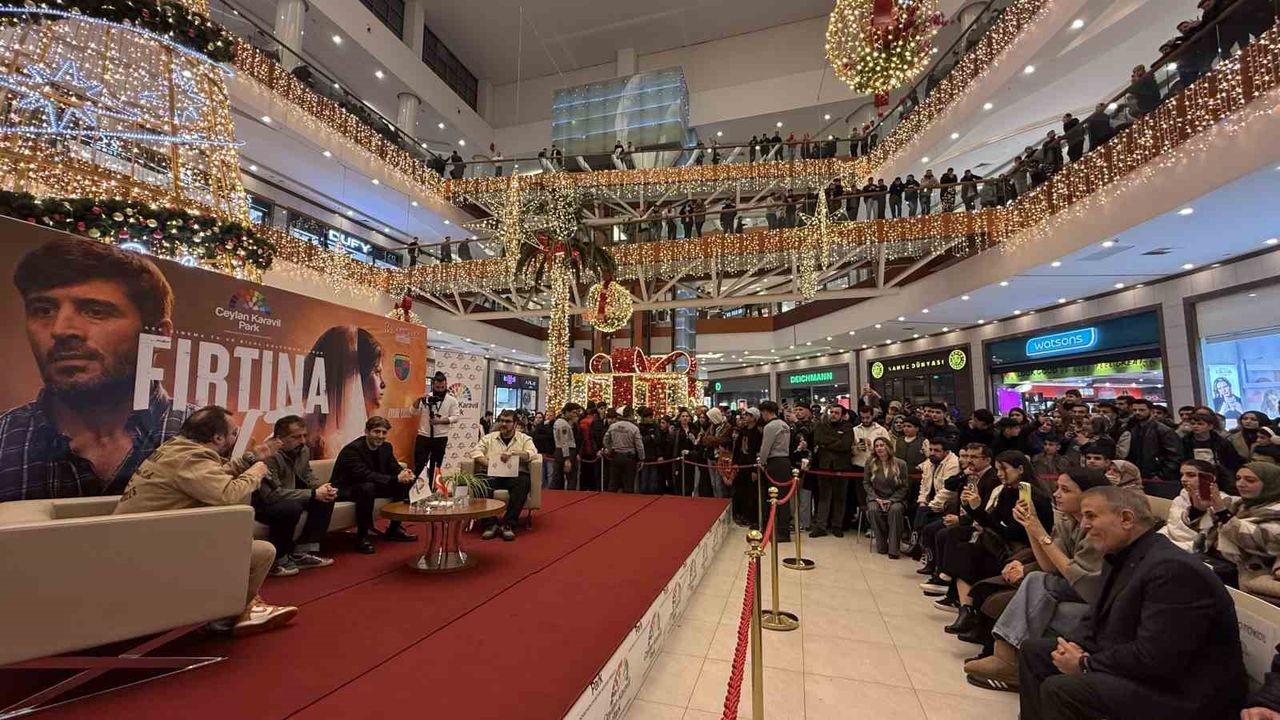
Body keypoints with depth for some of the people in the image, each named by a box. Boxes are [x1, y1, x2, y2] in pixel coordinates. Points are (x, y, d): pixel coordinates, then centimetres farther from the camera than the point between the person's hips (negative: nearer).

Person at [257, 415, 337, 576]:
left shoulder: (303, 450, -2)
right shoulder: (269, 456, -29)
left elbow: (308, 477, 8)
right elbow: (272, 494, -35)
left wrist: (322, 487, -16)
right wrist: (313, 494, -30)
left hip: (288, 499, 9)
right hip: (260, 504, -9)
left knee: (326, 498, -6)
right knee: (292, 507, -35)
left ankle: (303, 552, -2)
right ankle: (276, 560, -13)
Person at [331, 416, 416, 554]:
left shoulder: (386, 447, 0)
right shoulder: (352, 449, -24)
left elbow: (394, 468, 2)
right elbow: (364, 475, -35)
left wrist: (403, 473, -24)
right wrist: (396, 478, -40)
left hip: (370, 486, 8)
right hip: (346, 489, -8)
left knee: (405, 484, -5)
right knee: (368, 487, -38)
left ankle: (394, 529, 7)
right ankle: (361, 537, -24)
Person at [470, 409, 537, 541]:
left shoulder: (525, 439, 15)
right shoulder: (489, 437, 20)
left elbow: (532, 453, -2)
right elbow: (475, 452, 6)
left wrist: (512, 453, -17)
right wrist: (489, 464, -12)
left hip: (515, 474, -1)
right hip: (491, 473, 1)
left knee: (524, 482, -35)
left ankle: (508, 524, -29)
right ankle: (491, 523, -26)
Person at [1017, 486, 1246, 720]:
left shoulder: (1174, 569, -24)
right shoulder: (1120, 557, 6)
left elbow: (1153, 659, -28)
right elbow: (1101, 618, 15)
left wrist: (1085, 664, -18)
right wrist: (1079, 646, -5)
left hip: (1182, 693, -10)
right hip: (1138, 666, 10)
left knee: (1059, 690, -26)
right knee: (1034, 651, 9)